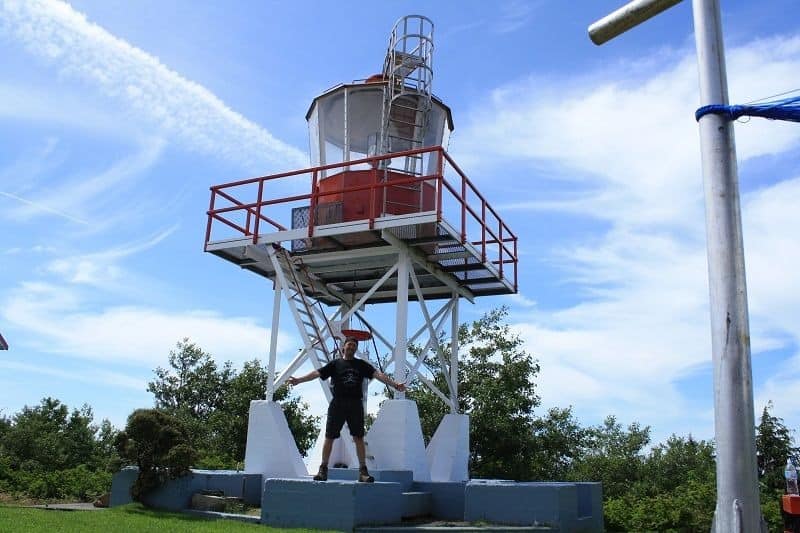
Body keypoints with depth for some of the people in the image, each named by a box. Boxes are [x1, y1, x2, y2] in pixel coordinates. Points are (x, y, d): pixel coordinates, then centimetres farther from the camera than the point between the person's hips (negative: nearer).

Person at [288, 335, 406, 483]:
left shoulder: (361, 364, 12)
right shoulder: (335, 363, 9)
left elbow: (377, 374, 1)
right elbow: (317, 373, 2)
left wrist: (394, 384, -11)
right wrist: (298, 380, -9)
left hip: (355, 404, 1)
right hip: (337, 404, -1)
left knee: (359, 438, 0)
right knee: (329, 437, 1)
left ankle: (363, 471, 4)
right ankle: (323, 469, 9)